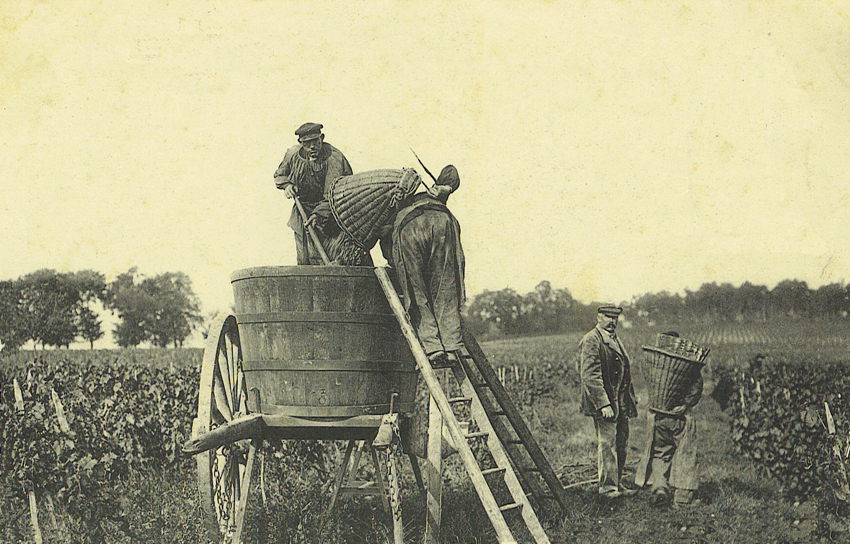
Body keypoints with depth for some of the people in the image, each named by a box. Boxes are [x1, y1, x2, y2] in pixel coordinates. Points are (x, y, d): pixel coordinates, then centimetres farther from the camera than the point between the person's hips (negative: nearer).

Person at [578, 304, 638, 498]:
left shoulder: (615, 340, 18)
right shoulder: (591, 341, -11)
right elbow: (590, 376, -18)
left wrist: (631, 399, 20)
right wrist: (603, 404, -23)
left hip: (621, 403, 8)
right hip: (604, 403, -8)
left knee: (621, 444, 10)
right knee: (607, 444, -6)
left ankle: (617, 484, 19)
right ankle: (607, 486, 1)